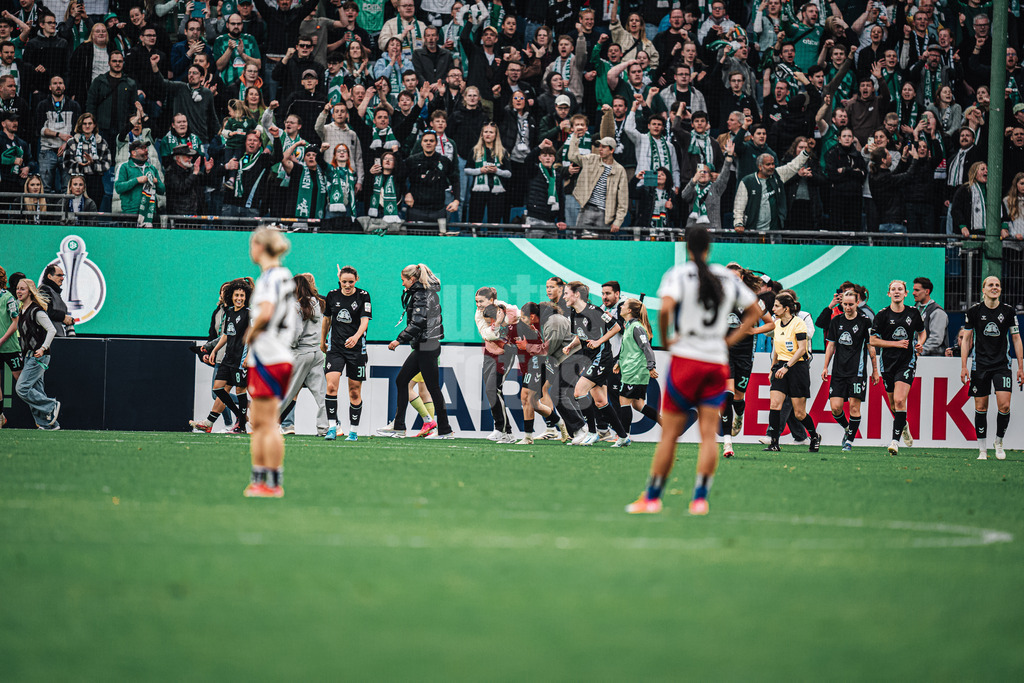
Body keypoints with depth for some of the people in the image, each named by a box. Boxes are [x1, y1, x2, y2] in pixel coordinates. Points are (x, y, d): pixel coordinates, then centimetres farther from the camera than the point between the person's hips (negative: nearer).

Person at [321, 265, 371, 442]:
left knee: (355, 391, 3)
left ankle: (353, 430, 15)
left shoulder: (363, 296, -5)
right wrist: (322, 342, 25)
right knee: (331, 386, -16)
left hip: (356, 348, -2)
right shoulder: (332, 295, 4)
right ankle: (332, 427, -16)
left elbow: (365, 321, -14)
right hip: (335, 347, 2)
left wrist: (355, 337, -32)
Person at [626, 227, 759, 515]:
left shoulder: (678, 274, -4)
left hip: (686, 359, -3)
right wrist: (730, 339, 13)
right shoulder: (727, 277, 9)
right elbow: (754, 312, 16)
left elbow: (665, 308, -22)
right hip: (718, 360, 3)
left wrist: (664, 339, -8)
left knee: (669, 434, 2)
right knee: (709, 434, 0)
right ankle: (700, 499, -7)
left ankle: (652, 497, 7)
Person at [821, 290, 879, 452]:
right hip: (839, 370, 3)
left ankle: (850, 440, 5)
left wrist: (875, 370, 1)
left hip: (857, 370, -3)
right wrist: (825, 367, 10)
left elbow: (871, 347, 1)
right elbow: (831, 345, 14)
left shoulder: (864, 321, -3)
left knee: (854, 406, -6)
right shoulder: (836, 321, 7)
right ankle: (847, 428, 24)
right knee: (835, 407, -4)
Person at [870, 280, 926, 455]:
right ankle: (903, 426, 44)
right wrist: (896, 344, -11)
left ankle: (895, 441, -18)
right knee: (893, 404, 11)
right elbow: (873, 341, -2)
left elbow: (922, 331, 21)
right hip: (888, 362, 2)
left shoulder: (913, 313, 3)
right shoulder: (882, 315, -2)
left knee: (900, 400, -17)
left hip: (907, 362, -2)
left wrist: (920, 342, -1)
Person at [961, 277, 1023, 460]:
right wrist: (963, 366, -1)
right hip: (980, 365, 0)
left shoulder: (1008, 311, 0)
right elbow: (966, 339, 5)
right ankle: (982, 450, 10)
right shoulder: (974, 311, -1)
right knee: (981, 407, 1)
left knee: (1004, 405, -12)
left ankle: (999, 442, 10)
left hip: (1002, 364, 0)